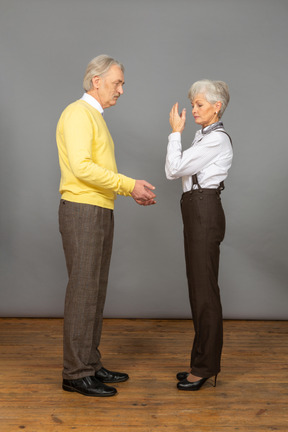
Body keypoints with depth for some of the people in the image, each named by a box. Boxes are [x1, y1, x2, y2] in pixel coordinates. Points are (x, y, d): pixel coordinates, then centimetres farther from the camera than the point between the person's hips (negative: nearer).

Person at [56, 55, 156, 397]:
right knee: (83, 291, -6)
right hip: (82, 212, -10)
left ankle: (90, 365, 20)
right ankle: (76, 373, 3)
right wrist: (129, 184, -19)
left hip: (99, 213, 10)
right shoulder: (78, 113, -10)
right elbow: (81, 167, -23)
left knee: (95, 291, 11)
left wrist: (132, 190, 11)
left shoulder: (95, 118, 22)